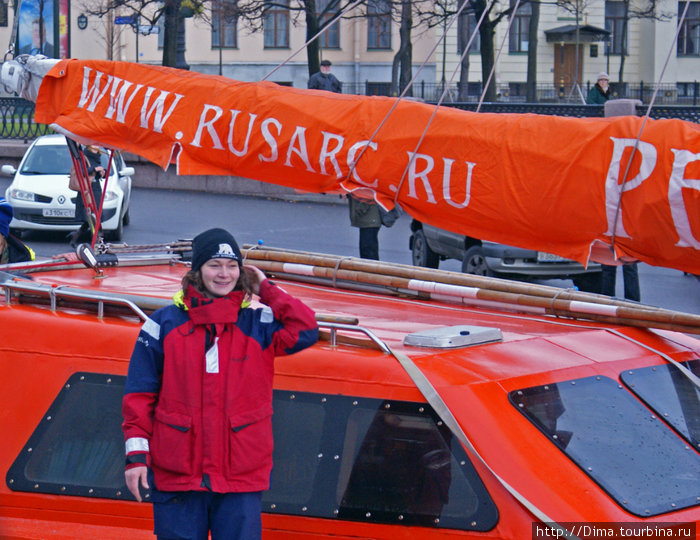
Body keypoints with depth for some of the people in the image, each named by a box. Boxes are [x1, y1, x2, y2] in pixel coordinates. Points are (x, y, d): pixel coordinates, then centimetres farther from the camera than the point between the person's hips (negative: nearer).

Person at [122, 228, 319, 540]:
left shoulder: (258, 325, 6)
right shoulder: (164, 324, 4)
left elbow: (306, 332, -12)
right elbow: (139, 394, 4)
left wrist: (266, 290, -2)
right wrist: (136, 454, -3)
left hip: (242, 477, 1)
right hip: (175, 475, 0)